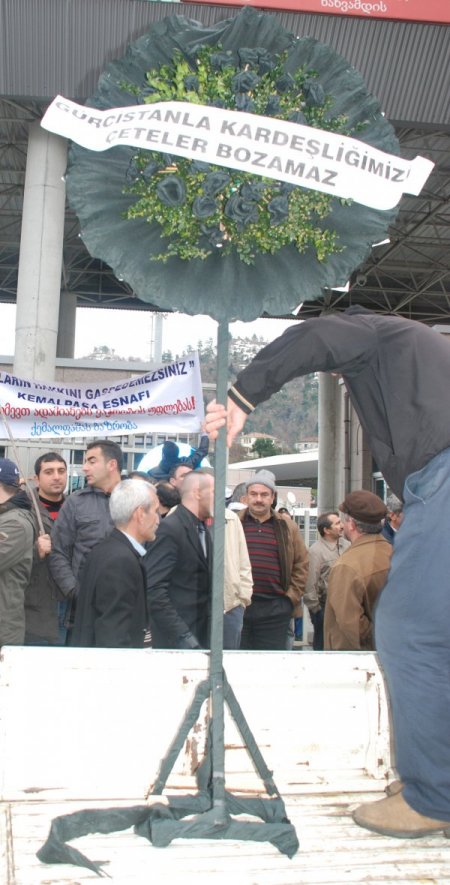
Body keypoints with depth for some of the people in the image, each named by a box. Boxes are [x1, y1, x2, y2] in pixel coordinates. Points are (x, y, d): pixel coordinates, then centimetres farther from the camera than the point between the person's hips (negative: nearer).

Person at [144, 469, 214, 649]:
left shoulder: (204, 529, 12)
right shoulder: (170, 529, -15)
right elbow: (153, 589, -21)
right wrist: (183, 635, -22)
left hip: (203, 633, 8)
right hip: (175, 639, -8)